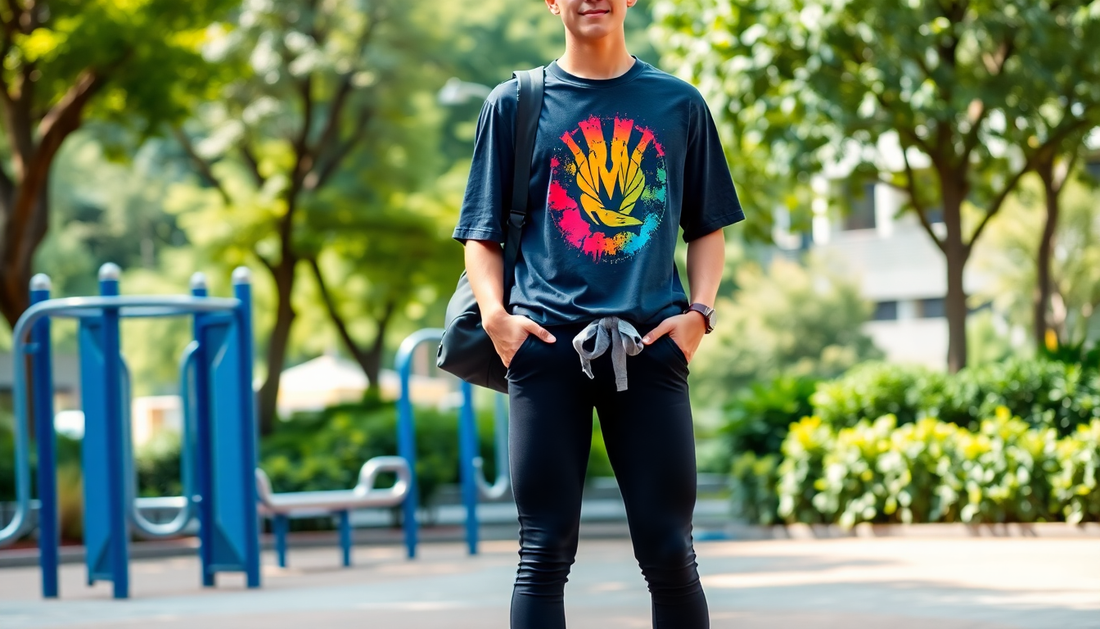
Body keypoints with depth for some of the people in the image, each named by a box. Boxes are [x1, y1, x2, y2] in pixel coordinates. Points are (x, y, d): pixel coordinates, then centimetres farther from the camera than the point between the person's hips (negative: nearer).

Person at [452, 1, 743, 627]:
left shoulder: (679, 103, 15)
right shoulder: (515, 103, 12)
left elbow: (708, 225, 18)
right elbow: (483, 232, 12)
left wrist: (699, 313, 2)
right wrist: (495, 313, -5)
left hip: (651, 342, 1)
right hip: (547, 341, -1)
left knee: (669, 552, -1)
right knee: (545, 552, -2)